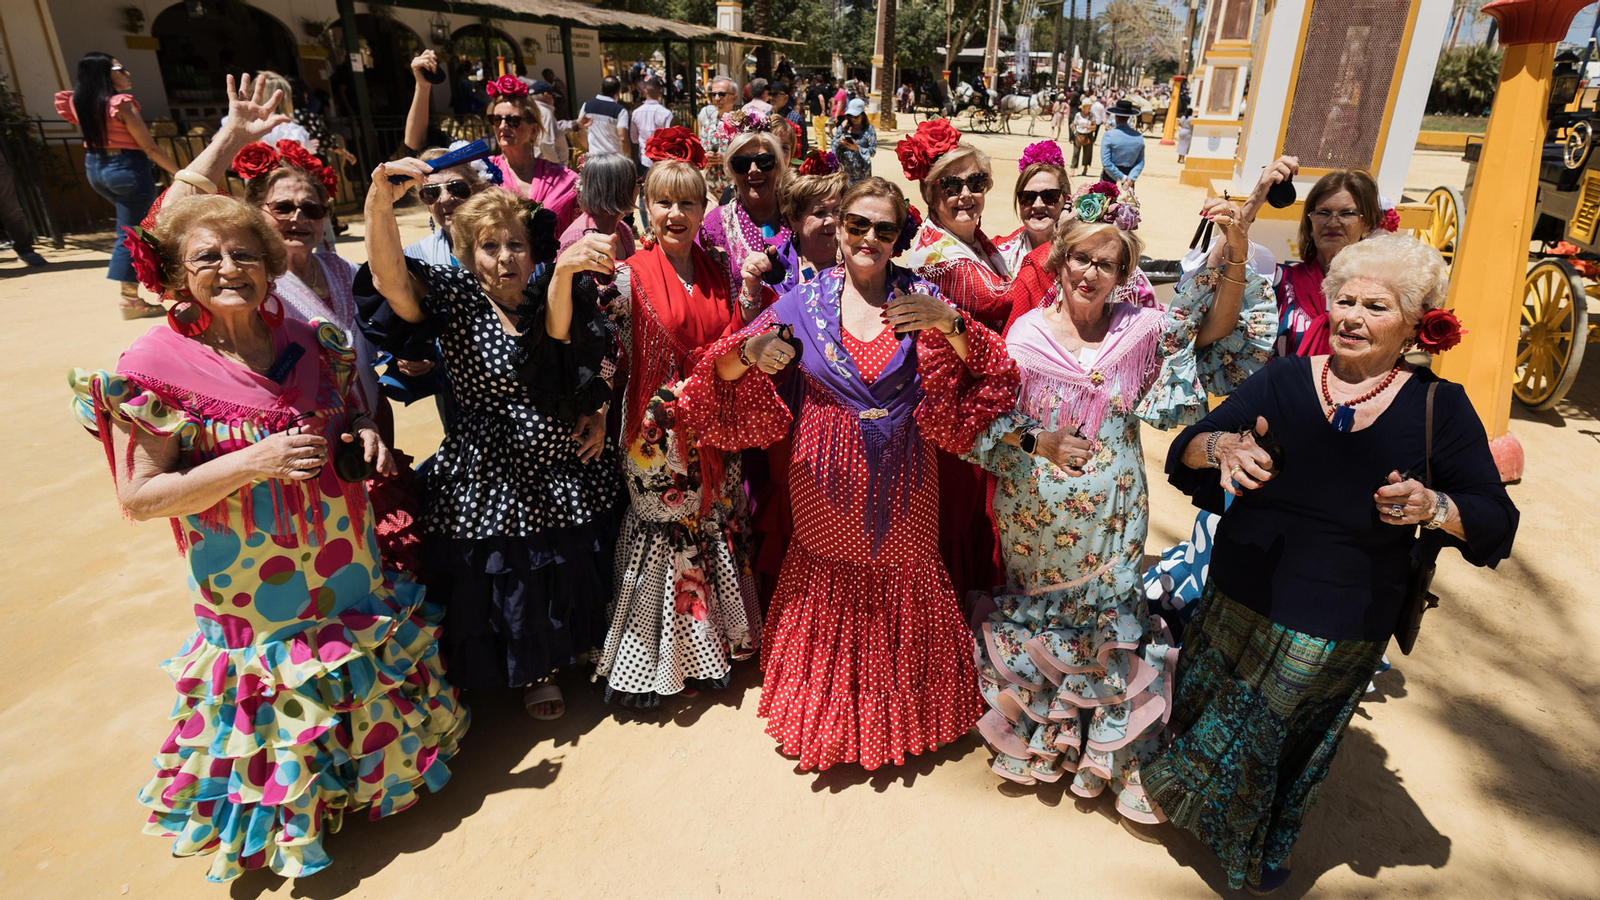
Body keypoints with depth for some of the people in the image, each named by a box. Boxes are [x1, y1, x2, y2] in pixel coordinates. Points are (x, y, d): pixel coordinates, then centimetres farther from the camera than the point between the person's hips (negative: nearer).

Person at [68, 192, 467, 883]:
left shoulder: (309, 341, -2)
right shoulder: (155, 366, -15)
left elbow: (349, 413, 14)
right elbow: (138, 497, -15)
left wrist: (365, 435, -10)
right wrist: (251, 462, -28)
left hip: (346, 562, 5)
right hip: (253, 587, -4)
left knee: (365, 686, 24)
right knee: (285, 704, 15)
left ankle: (374, 758, 52)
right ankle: (295, 806, 43)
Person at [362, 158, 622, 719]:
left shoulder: (549, 295, 0)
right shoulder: (455, 296, -11)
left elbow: (588, 362, 5)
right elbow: (389, 279, -30)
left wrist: (597, 413, -15)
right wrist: (380, 200, -45)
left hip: (569, 468, 4)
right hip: (494, 476, -3)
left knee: (576, 566, 20)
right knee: (510, 577, 13)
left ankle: (576, 647, 50)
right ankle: (534, 673, 40)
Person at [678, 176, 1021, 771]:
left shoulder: (920, 297, -2)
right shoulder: (804, 302, -2)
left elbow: (991, 371, -6)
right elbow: (725, 372, -2)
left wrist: (950, 322, -22)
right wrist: (750, 351, -24)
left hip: (901, 484, 0)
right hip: (828, 486, 0)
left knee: (903, 582, 13)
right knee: (830, 591, 12)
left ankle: (899, 710, 40)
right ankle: (828, 714, 38)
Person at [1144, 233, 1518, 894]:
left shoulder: (1439, 407, -6)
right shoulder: (1282, 380, -5)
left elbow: (1496, 521, -4)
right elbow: (1184, 453, -10)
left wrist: (1436, 508, -25)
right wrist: (1222, 445, -33)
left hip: (1340, 637, -1)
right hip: (1238, 607, 2)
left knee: (1288, 753, 16)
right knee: (1203, 729, 17)